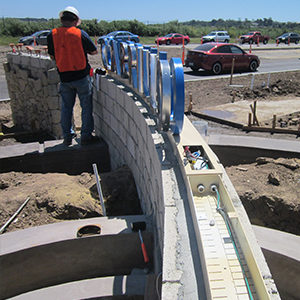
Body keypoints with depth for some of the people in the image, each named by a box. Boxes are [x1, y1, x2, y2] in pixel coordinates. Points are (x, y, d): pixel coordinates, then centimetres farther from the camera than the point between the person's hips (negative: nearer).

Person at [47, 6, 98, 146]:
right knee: (86, 106, 8)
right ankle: (86, 136, 11)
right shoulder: (80, 33, -9)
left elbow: (52, 56, 7)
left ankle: (67, 136, 21)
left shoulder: (52, 35, -2)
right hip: (82, 76, -3)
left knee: (66, 107, 14)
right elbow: (94, 51, 1)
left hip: (64, 78, 3)